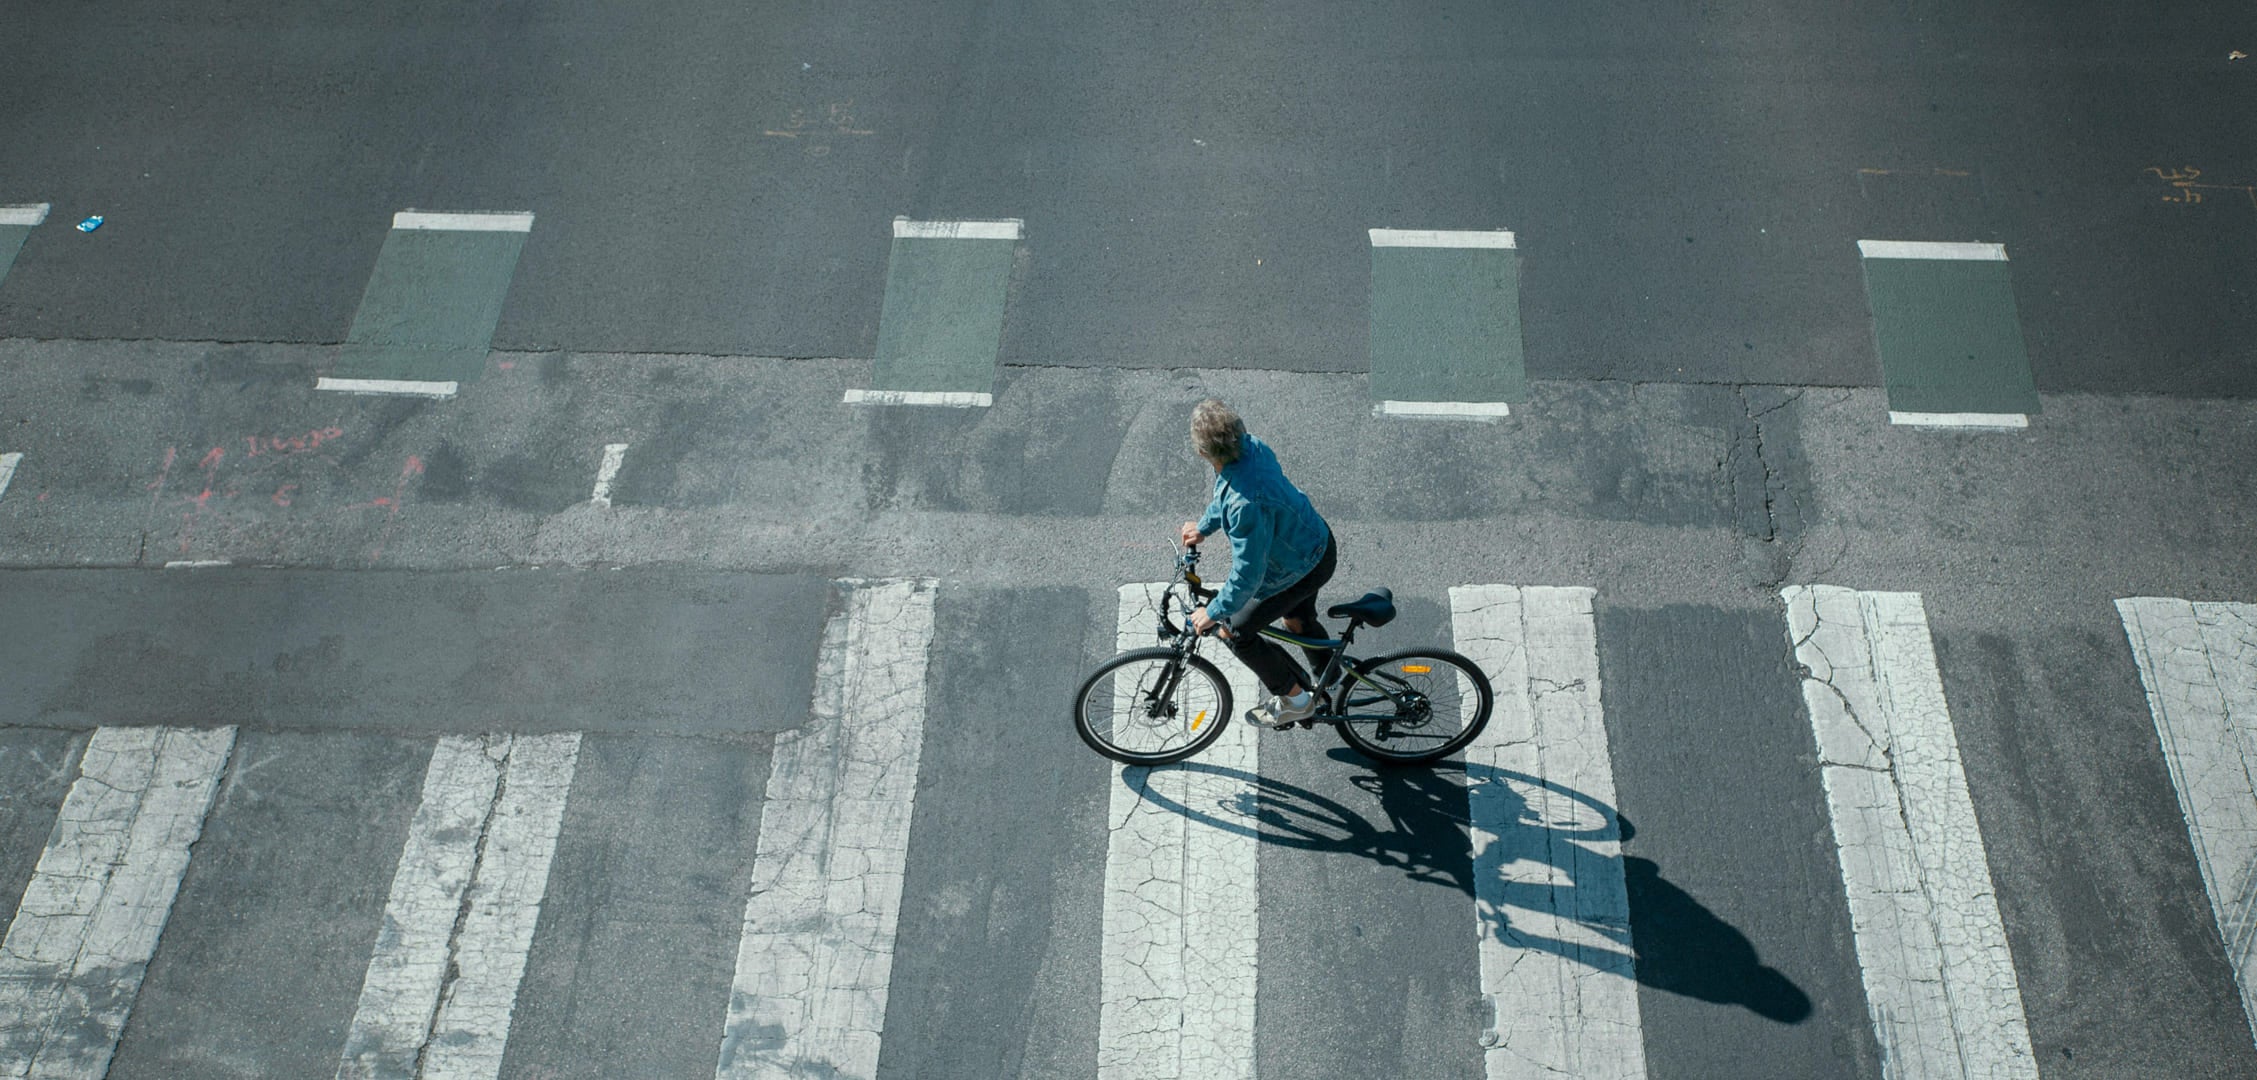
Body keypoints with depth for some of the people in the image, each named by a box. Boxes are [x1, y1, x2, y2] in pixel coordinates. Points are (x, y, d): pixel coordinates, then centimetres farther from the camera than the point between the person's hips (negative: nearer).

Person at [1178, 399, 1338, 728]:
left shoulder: (1247, 505, -42)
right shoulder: (1250, 447, -16)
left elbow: (1248, 574, -30)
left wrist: (1213, 613, -16)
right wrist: (1204, 526, 18)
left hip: (1301, 570, -8)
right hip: (1315, 539, 8)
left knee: (1237, 632, 10)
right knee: (1298, 619, 32)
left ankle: (1294, 699, 27)